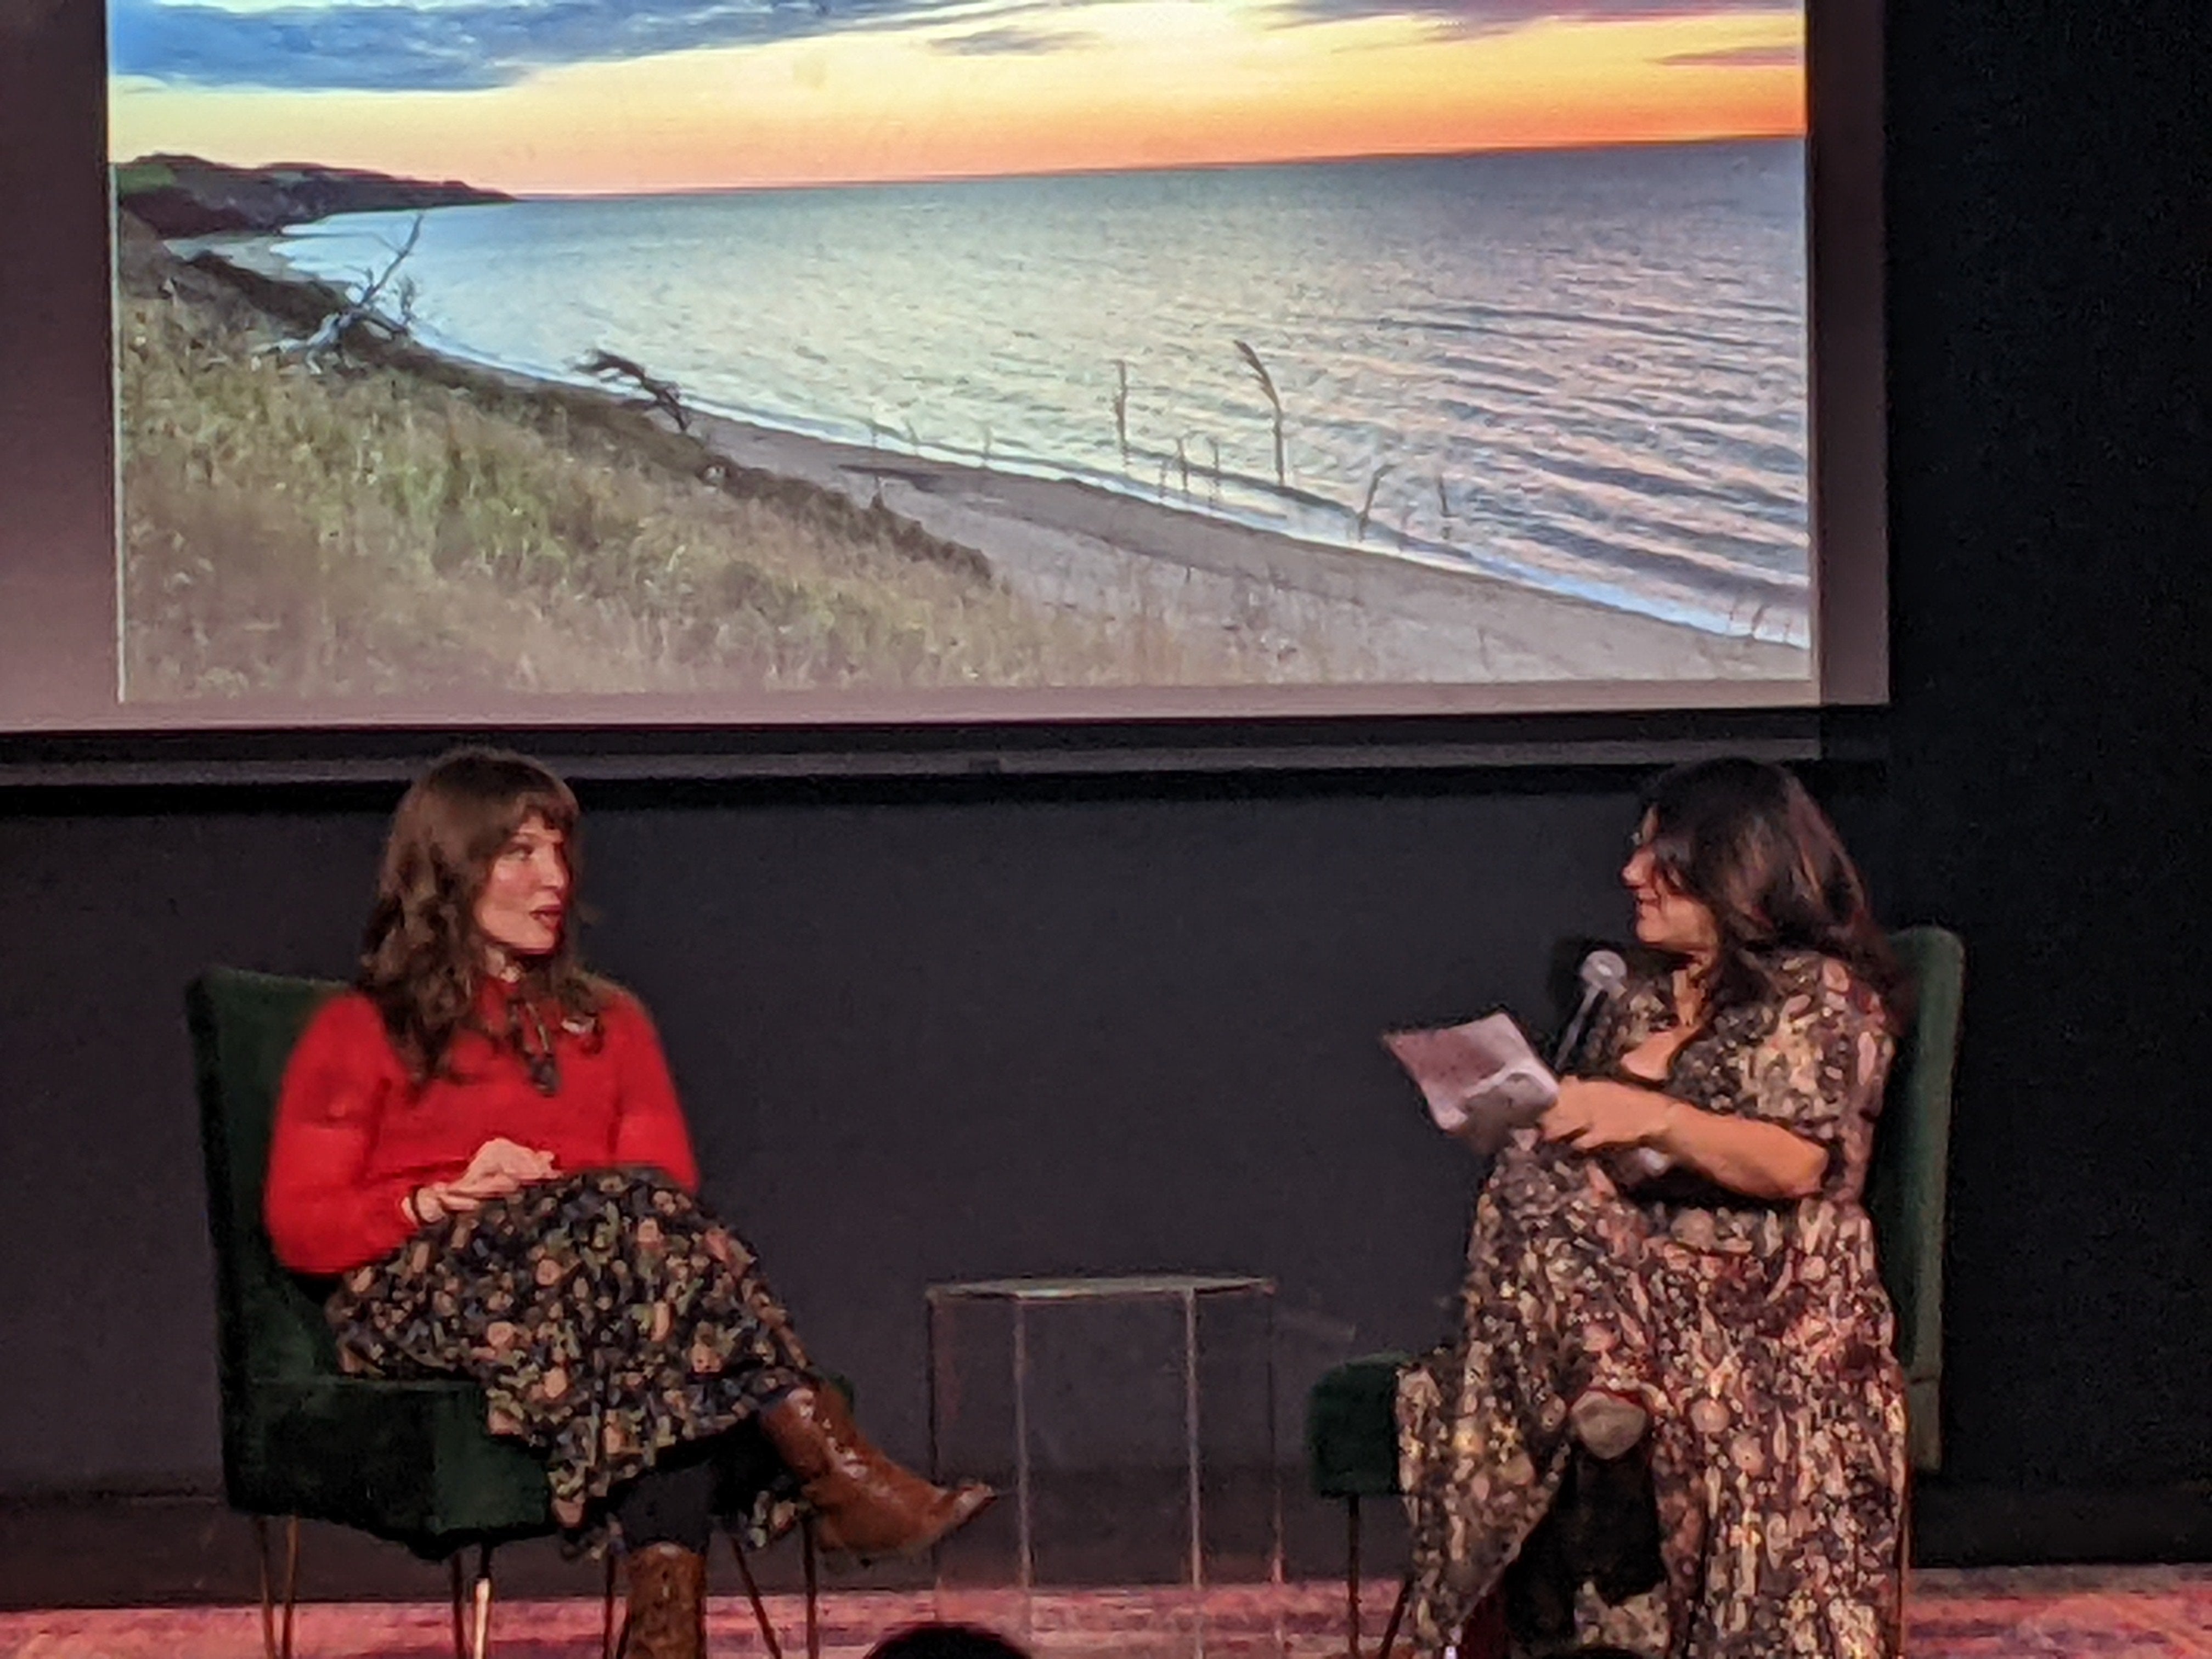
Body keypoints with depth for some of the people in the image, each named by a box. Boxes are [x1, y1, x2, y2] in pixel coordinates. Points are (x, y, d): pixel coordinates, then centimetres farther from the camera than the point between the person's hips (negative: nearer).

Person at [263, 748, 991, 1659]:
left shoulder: (606, 1023, 26)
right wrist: (446, 1200, -12)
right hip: (416, 1301, -3)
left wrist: (545, 1186, -10)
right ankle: (834, 1468, -44)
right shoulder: (358, 1035, 14)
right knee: (637, 1211, -34)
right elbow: (300, 1226, 4)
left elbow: (674, 1179, 10)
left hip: (597, 1269, 3)